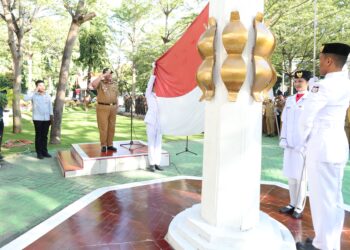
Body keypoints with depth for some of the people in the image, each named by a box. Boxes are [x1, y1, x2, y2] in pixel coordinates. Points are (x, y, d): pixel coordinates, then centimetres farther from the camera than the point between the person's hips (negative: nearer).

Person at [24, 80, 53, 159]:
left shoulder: (47, 95, 9)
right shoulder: (33, 94, -3)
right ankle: (39, 153, 9)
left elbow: (50, 106, 11)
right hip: (37, 119, -3)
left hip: (46, 118, 3)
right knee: (38, 136, 3)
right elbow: (25, 98, -23)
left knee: (45, 136, 9)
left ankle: (44, 151, 18)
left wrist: (52, 116, 6)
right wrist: (35, 91, -20)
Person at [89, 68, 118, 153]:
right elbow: (93, 84, -26)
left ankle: (110, 145, 14)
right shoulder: (100, 83, -2)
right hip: (102, 107, -4)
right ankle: (103, 145, 5)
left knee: (111, 127, 6)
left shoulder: (114, 84, 12)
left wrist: (117, 107, 8)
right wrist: (103, 75, -21)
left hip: (112, 107, 4)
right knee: (103, 127, -3)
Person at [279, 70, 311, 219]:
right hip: (290, 144, 5)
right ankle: (292, 203, 26)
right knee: (290, 175, 12)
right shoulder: (289, 100, 10)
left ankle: (299, 207, 18)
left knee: (301, 176, 6)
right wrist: (283, 138, 4)